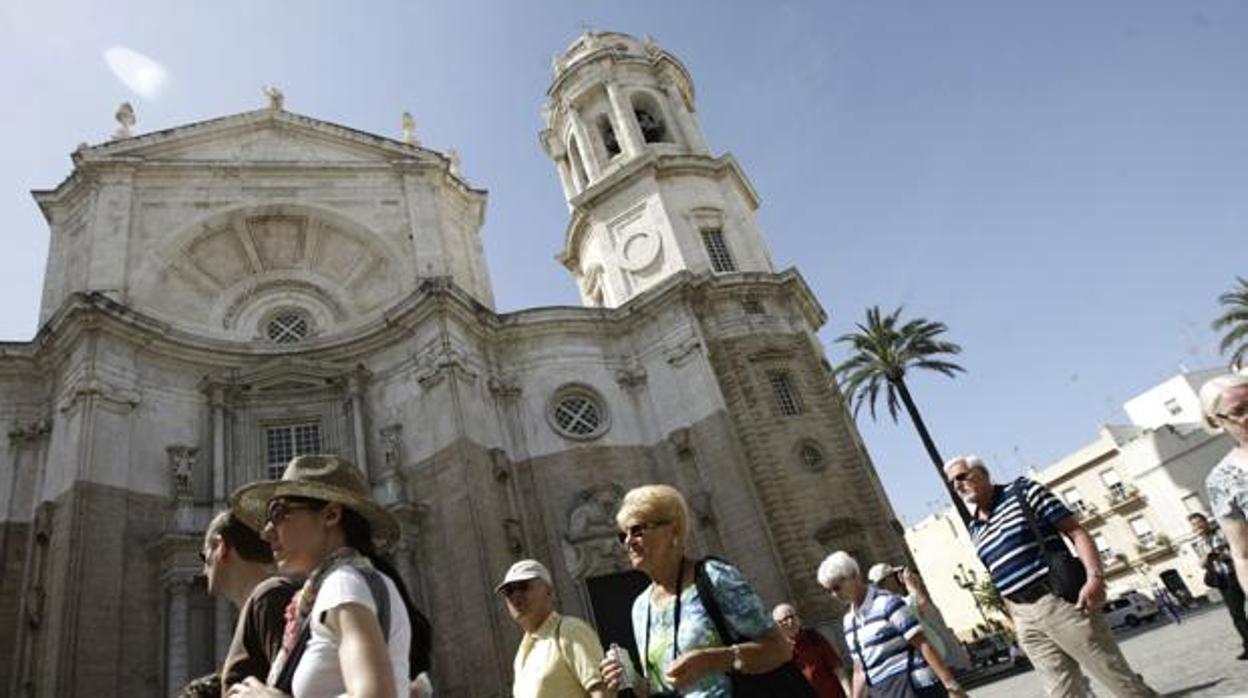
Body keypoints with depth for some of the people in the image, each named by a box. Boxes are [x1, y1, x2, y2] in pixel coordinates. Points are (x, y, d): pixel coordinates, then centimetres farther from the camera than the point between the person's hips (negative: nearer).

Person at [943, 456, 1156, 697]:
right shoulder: (974, 529, 13)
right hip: (1024, 617, 5)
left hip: (1061, 601, -5)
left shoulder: (1022, 490, -2)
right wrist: (1015, 620, 15)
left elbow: (1076, 532, -7)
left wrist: (1095, 577, -19)